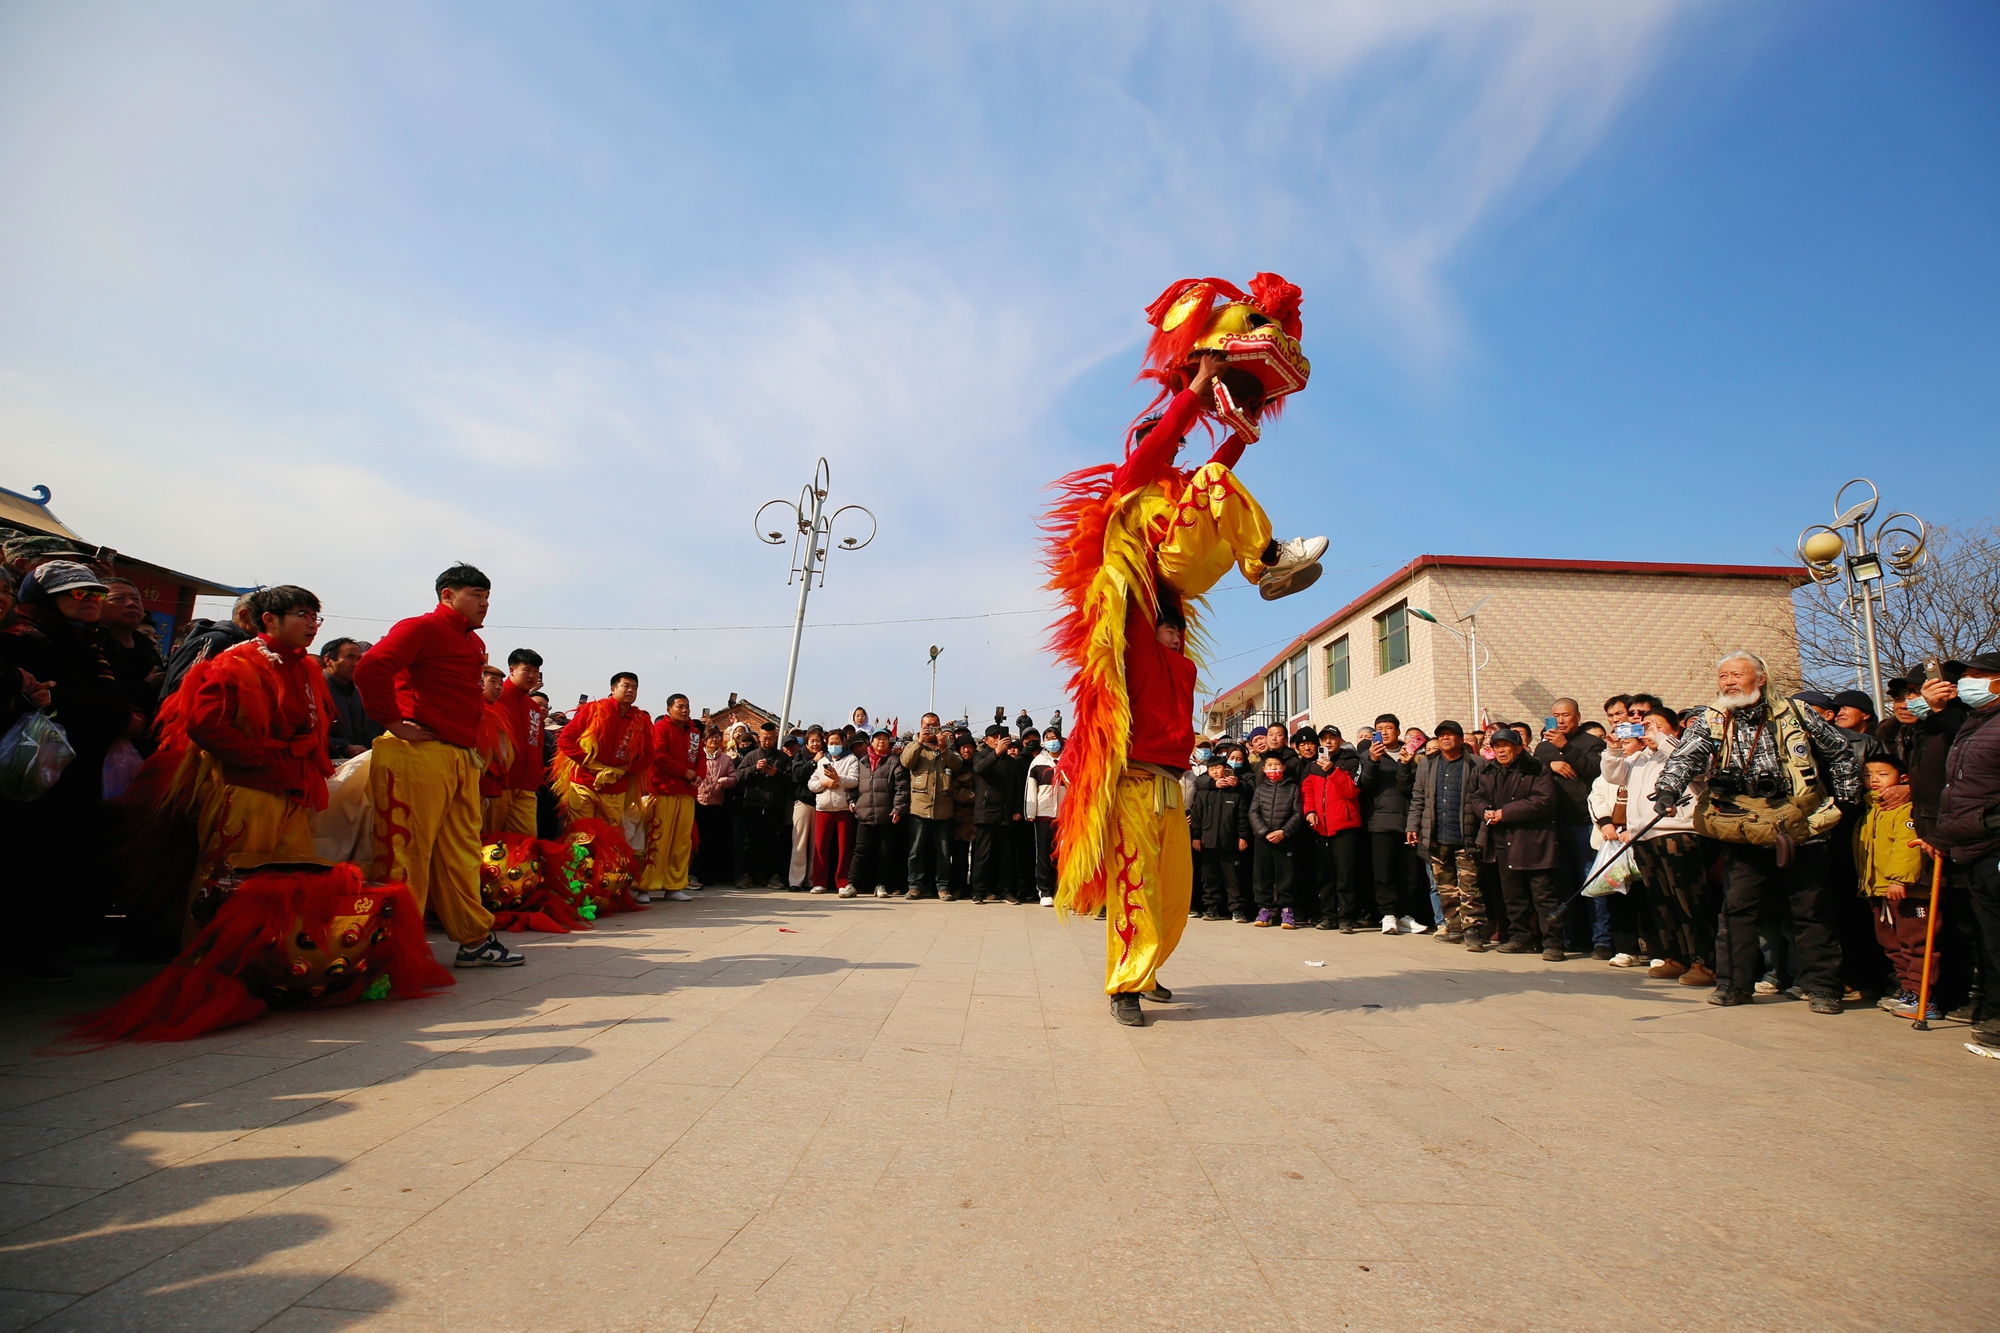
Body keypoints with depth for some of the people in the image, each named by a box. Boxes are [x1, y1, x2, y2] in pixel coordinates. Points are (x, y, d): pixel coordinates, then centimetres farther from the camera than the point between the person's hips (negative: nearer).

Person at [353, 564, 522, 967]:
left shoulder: (474, 643, 21)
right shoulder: (421, 628, -5)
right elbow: (370, 668, -20)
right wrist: (393, 722, -16)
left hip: (462, 759, 9)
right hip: (419, 755, -9)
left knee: (462, 853, 11)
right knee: (406, 850, -4)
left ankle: (475, 940, 17)